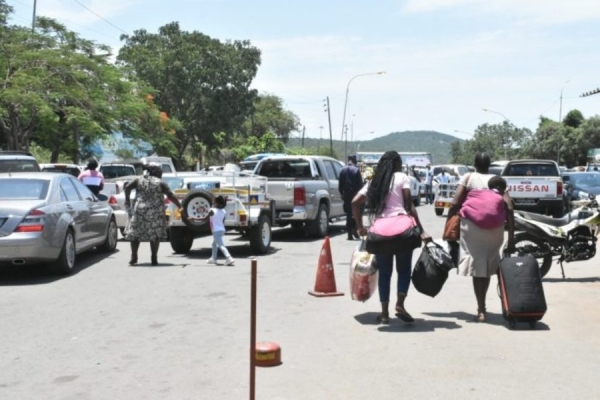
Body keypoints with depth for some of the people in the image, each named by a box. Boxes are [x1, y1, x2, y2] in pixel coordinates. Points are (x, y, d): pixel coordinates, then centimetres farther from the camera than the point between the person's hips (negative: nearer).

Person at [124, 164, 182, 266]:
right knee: (155, 235, 6)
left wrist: (127, 199, 12)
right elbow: (171, 196, -5)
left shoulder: (139, 180, 9)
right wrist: (180, 206, 0)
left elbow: (127, 187, -1)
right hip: (155, 213, -2)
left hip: (139, 211, 2)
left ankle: (134, 257, 10)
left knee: (134, 233, 13)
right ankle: (154, 259, 4)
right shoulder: (160, 183, 2)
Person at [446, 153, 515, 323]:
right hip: (495, 229, 3)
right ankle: (482, 307, 27)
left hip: (472, 227, -3)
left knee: (477, 267, 2)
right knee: (487, 266, 18)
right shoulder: (498, 180, 13)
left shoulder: (468, 178, 7)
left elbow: (455, 204, -5)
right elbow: (509, 208, 2)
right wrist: (511, 238, 2)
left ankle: (481, 310, -5)